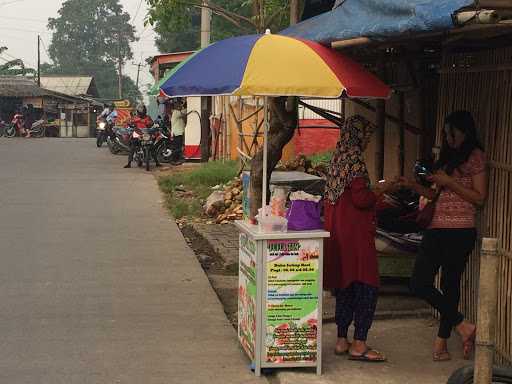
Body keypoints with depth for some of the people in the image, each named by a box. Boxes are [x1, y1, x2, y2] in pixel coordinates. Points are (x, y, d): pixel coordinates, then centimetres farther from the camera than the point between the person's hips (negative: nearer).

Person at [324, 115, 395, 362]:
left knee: (345, 285, 14)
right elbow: (360, 199, -20)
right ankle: (359, 345, -2)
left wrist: (374, 191, 20)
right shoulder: (355, 158, -15)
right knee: (367, 286, -3)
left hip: (338, 230, 9)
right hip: (355, 233, -9)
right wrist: (380, 190, -3)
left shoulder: (338, 156, 12)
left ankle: (342, 341, 19)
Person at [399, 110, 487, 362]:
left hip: (459, 231, -8)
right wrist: (413, 186, 6)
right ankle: (463, 326, 12)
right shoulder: (447, 157, 19)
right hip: (437, 228, 8)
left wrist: (449, 181, -14)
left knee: (450, 285, -4)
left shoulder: (475, 156, -3)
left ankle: (442, 341, 6)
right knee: (419, 283, 5)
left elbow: (480, 198, -10)